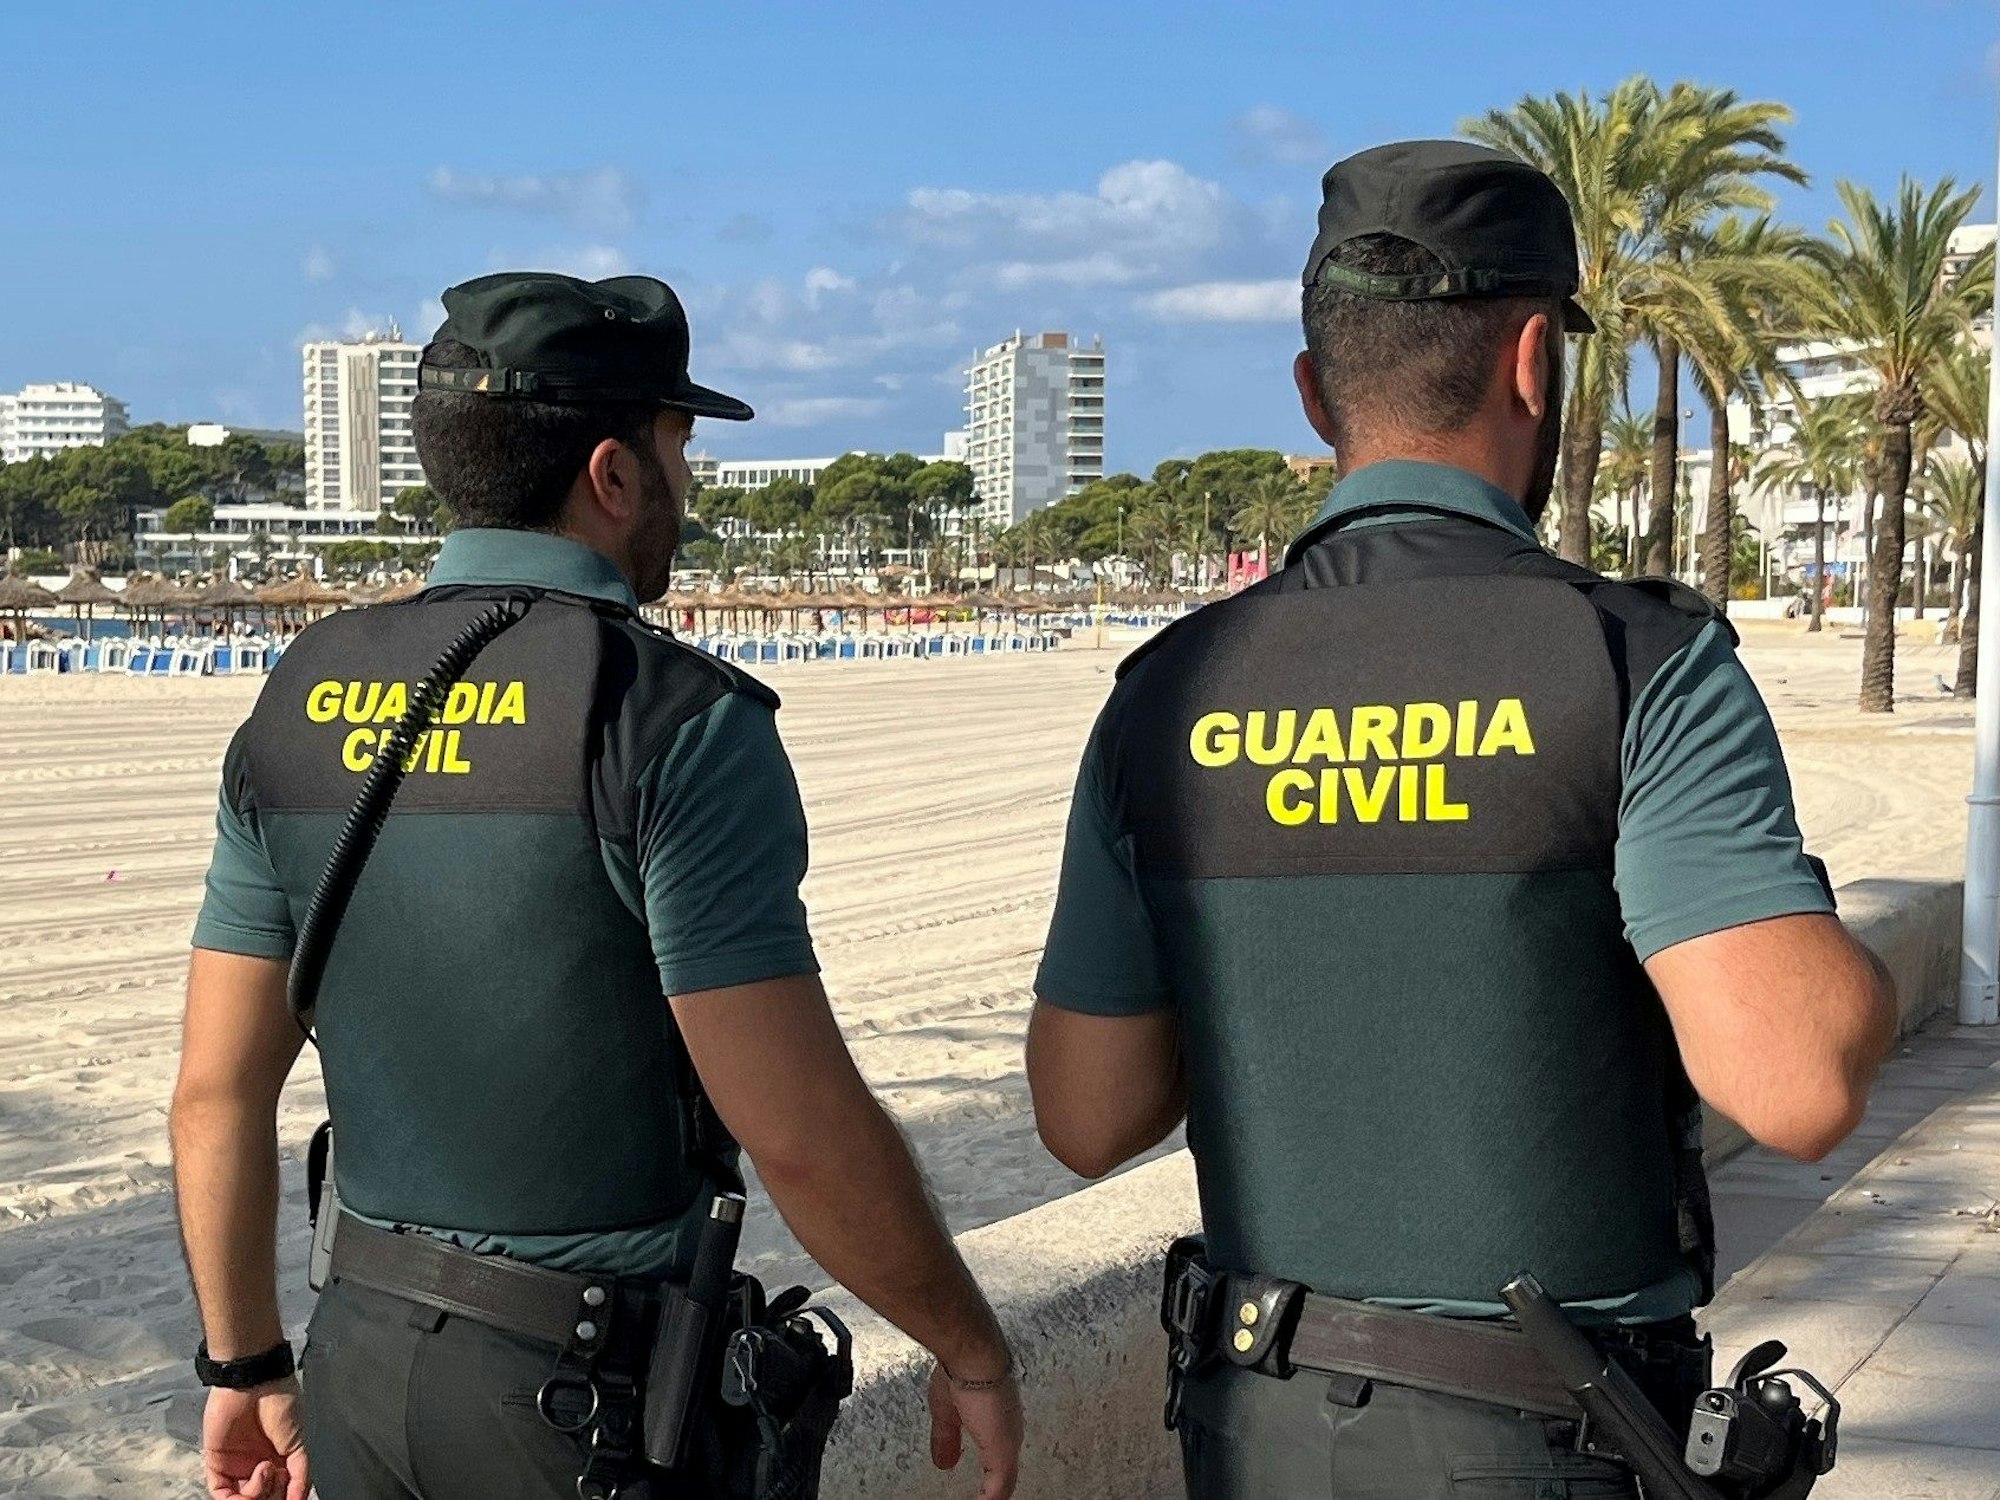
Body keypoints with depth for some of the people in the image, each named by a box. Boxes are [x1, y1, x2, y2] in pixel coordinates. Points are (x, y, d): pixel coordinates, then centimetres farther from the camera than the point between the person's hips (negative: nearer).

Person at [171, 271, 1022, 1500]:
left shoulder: (304, 704, 1)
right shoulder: (675, 720, -17)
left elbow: (218, 1091, 4)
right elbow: (803, 1133, -20)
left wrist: (248, 1367, 16)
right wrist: (973, 1349, -5)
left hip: (368, 1357, 5)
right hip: (598, 1396, -5)